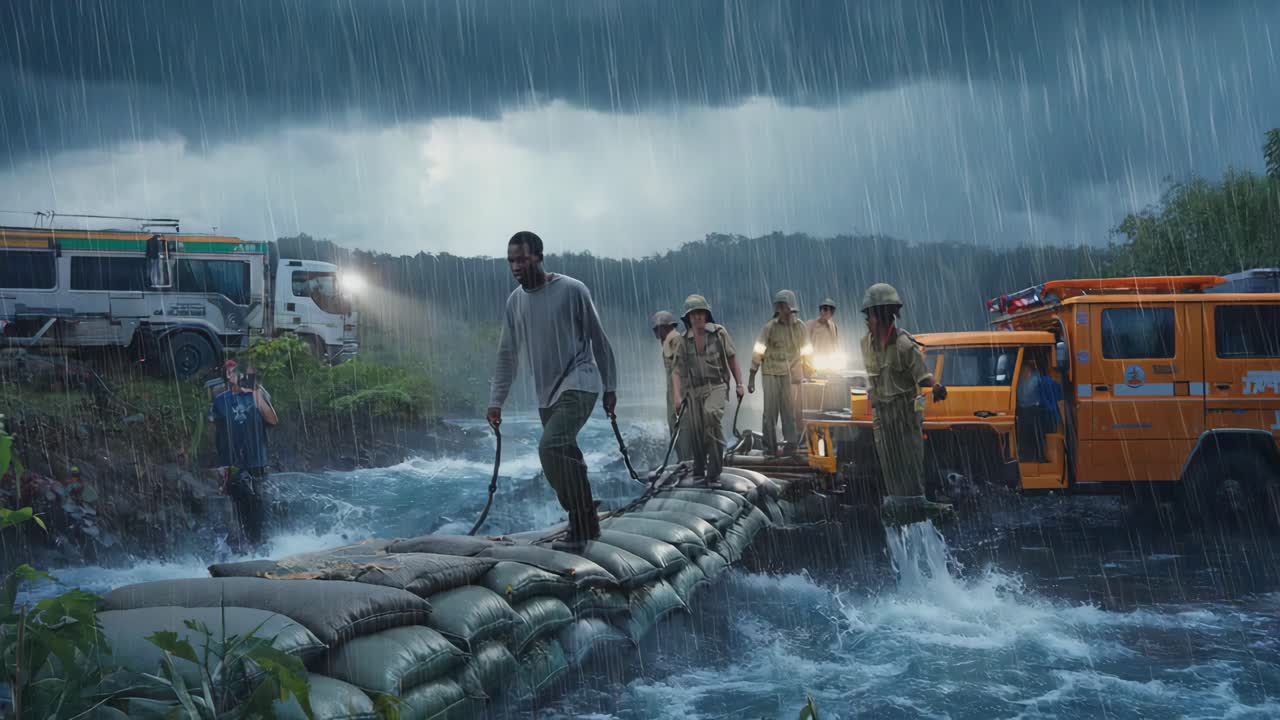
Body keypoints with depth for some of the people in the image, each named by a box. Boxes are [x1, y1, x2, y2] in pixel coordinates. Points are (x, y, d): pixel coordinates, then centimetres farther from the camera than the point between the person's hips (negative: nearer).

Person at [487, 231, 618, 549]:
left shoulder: (572, 290, -11)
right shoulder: (515, 301, 6)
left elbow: (599, 341, -3)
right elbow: (507, 355, 11)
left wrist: (610, 388, -1)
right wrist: (496, 400, 7)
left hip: (579, 383, -6)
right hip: (547, 392, 6)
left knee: (551, 446, -23)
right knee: (566, 456, 8)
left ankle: (579, 524, -15)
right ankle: (588, 524, 24)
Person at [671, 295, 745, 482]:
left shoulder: (719, 333, 1)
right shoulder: (684, 341, 4)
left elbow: (732, 358, 9)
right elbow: (677, 370, 2)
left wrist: (739, 384, 5)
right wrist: (678, 395, -9)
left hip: (716, 386, -3)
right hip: (694, 390, 3)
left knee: (711, 413, -30)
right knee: (698, 434, 2)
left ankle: (715, 468, -26)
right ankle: (699, 472, 18)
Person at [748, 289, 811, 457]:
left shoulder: (800, 327, 6)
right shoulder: (770, 327, -1)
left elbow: (807, 352, 15)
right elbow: (757, 352, 0)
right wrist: (751, 378, -3)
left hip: (793, 375, 1)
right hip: (771, 374, -1)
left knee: (790, 411, 0)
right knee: (770, 411, -3)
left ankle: (791, 444, 9)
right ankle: (770, 447, 3)